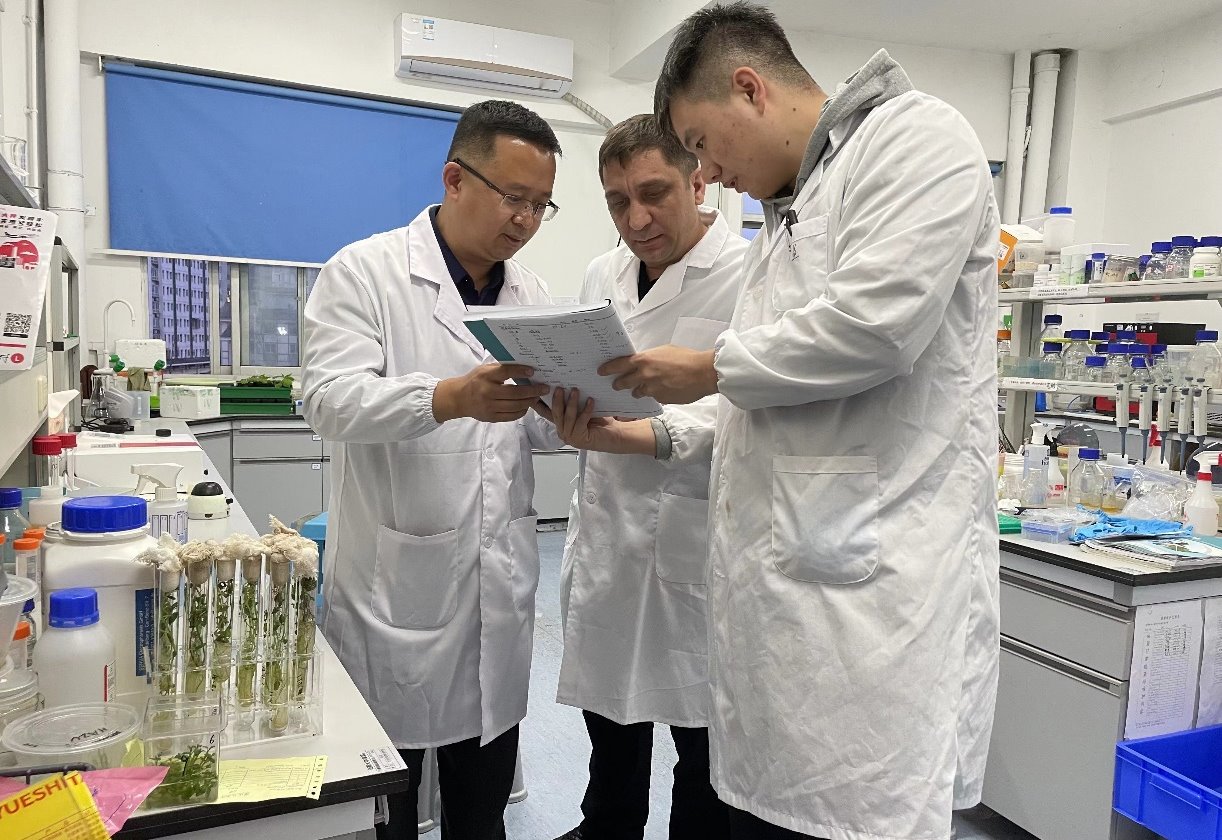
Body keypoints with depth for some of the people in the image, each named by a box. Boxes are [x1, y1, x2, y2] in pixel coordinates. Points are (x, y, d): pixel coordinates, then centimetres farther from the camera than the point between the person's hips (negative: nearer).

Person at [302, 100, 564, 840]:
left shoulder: (532, 294, 10)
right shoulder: (365, 272, -6)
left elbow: (535, 430, 11)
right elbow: (333, 398, -19)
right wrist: (452, 397, -35)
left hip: (500, 584, 5)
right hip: (396, 583, -5)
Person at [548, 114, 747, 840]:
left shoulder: (752, 276, -10)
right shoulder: (603, 277, 11)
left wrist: (646, 438, -34)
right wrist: (562, 401, 1)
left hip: (699, 546, -6)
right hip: (607, 537, 6)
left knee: (704, 741, 11)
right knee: (610, 722, 21)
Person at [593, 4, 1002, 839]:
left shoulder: (914, 136, -4)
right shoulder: (789, 209, 22)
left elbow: (874, 323, -20)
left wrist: (712, 369, -7)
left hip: (870, 577, -8)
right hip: (782, 584, 9)